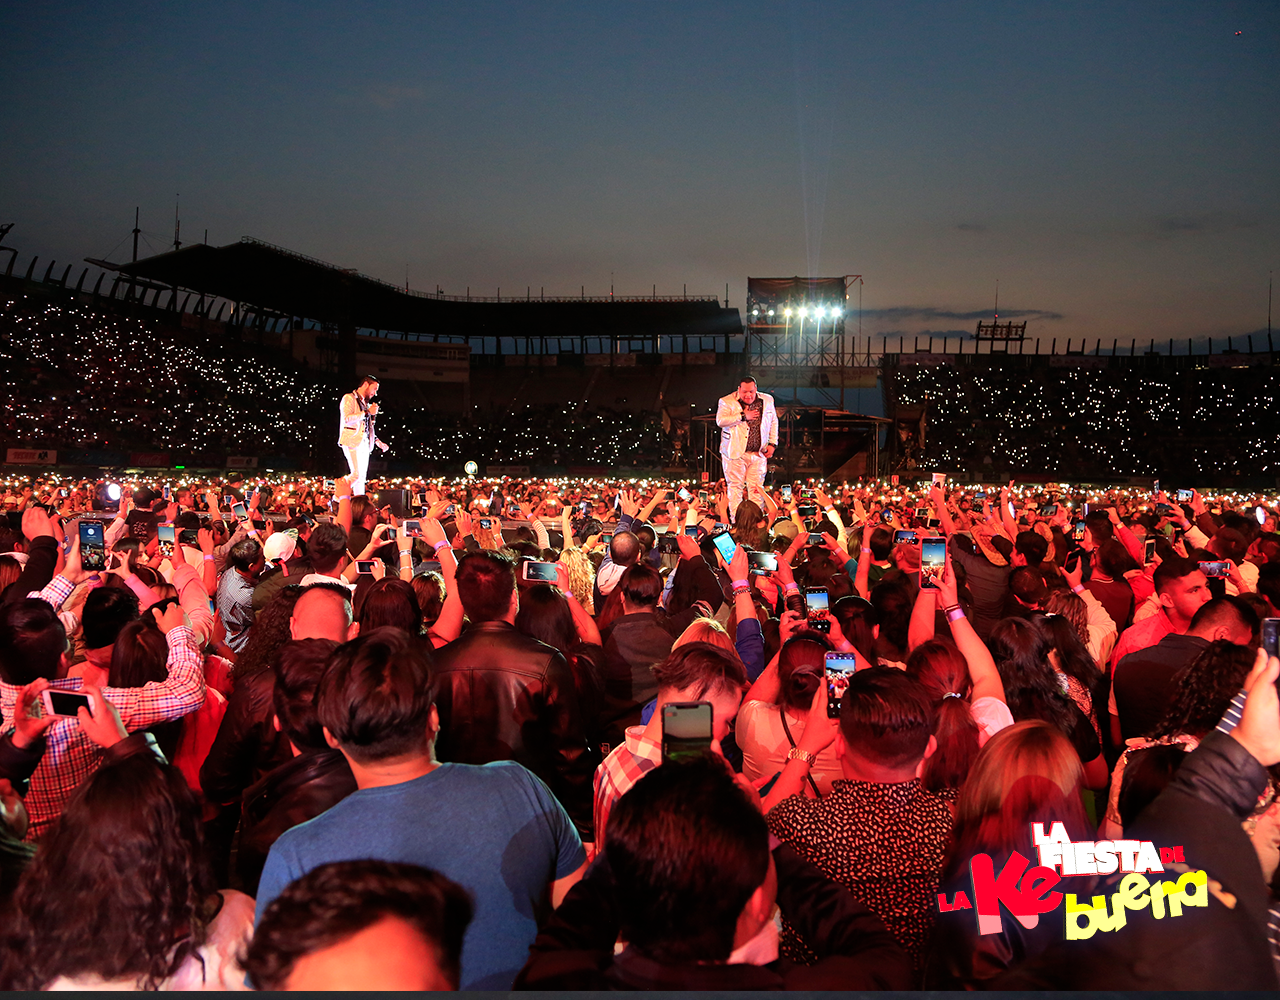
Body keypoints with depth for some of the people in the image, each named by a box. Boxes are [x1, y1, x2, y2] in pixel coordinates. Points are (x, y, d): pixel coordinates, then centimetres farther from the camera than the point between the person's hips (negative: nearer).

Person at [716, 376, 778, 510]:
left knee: (756, 488, 2)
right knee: (735, 487, -2)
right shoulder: (727, 402, -2)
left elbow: (774, 422, 18)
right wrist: (743, 416, -16)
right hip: (735, 452, -3)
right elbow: (720, 421, -16)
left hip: (759, 453, 3)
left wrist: (772, 443, 8)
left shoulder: (767, 400, 10)